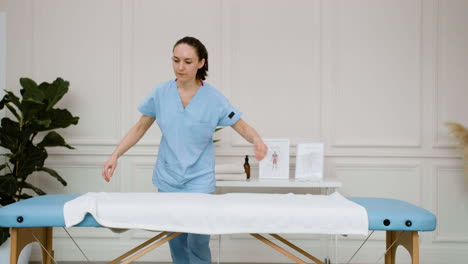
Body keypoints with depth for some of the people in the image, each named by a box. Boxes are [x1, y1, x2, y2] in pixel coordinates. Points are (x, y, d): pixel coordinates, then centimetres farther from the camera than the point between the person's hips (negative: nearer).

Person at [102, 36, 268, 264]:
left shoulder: (213, 98, -10)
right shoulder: (161, 93, -4)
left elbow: (242, 126, -5)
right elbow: (139, 128, 5)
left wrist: (257, 140, -27)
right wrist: (115, 155, -6)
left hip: (199, 180, -2)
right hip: (168, 180, 2)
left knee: (197, 243, -8)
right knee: (176, 243, 9)